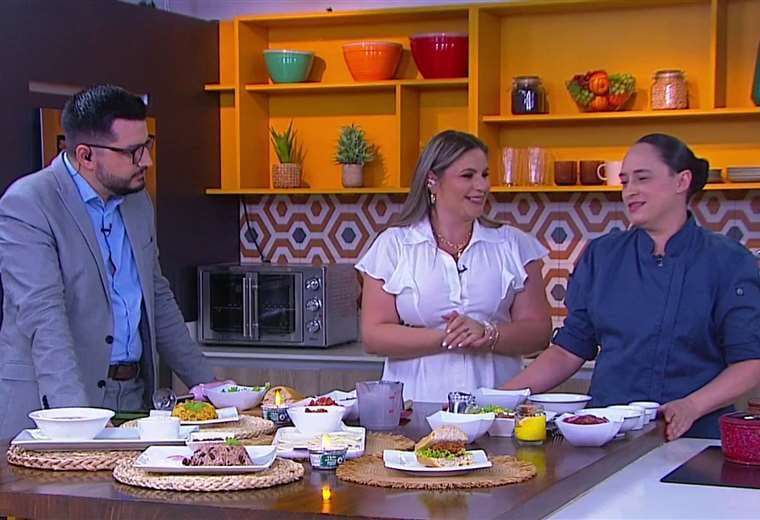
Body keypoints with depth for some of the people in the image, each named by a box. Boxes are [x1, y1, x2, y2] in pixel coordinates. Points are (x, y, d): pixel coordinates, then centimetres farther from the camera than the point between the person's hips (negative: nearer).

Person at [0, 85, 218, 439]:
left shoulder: (138, 203, 14)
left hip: (134, 399, 6)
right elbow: (42, 315, -20)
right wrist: (78, 413, -29)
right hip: (52, 407, -6)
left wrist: (206, 382, 16)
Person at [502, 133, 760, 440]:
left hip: (692, 439, -4)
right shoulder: (602, 255, 10)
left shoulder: (728, 262, 1)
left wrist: (691, 407, -16)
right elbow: (570, 349, 12)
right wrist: (505, 394, 1)